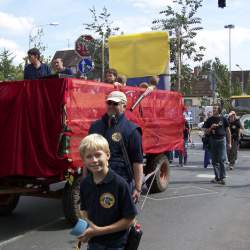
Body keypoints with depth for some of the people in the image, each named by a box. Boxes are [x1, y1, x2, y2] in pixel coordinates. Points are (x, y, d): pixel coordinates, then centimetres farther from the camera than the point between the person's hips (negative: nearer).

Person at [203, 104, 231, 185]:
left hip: (221, 140, -3)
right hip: (212, 141, 3)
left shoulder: (223, 119, 4)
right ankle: (217, 177, 15)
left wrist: (229, 142, 4)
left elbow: (228, 131, 8)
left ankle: (222, 178, -5)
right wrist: (211, 128, -10)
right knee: (214, 161, 6)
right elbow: (206, 132, 10)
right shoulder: (209, 120, 9)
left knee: (222, 160, -8)